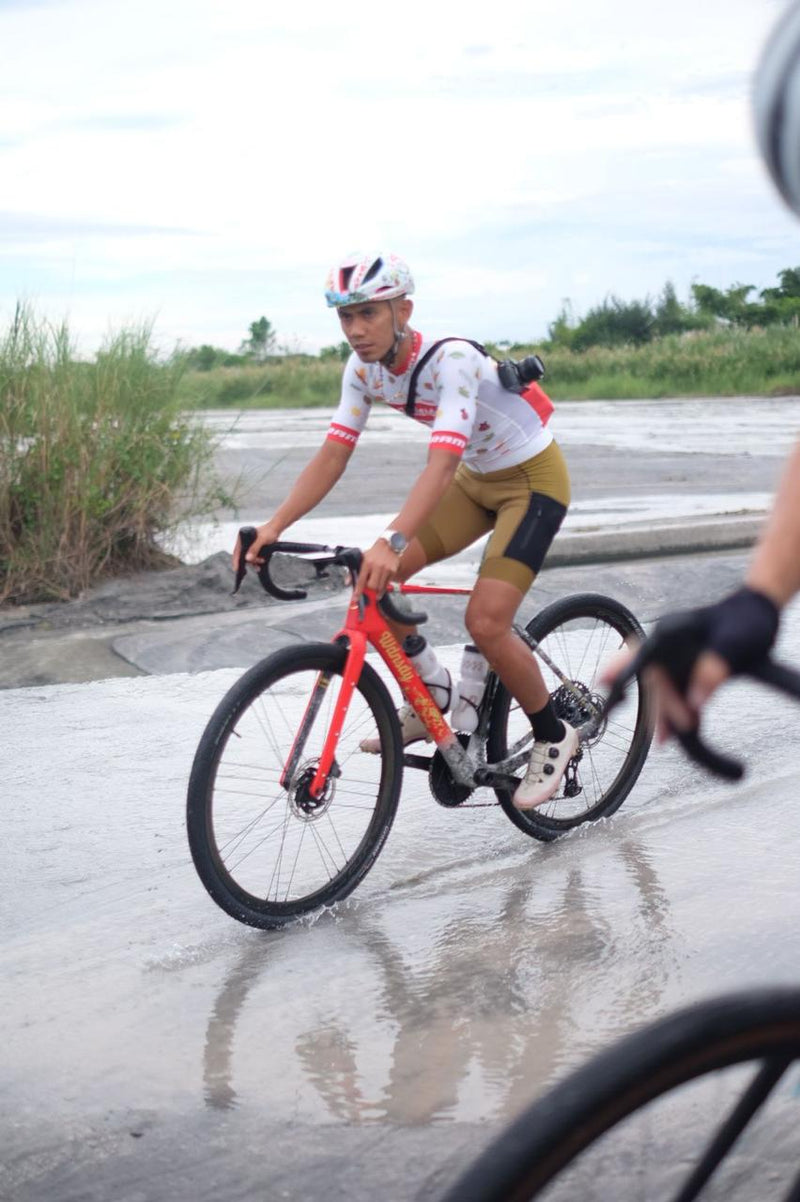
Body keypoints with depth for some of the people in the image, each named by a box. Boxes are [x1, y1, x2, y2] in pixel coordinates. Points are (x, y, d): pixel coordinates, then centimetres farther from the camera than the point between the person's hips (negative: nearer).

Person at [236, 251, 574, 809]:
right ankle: (431, 693, 13)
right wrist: (273, 526, -26)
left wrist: (392, 542, -56)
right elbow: (332, 456, -13)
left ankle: (553, 736, 5)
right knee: (371, 579, -9)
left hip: (533, 478, -7)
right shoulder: (365, 368, -10)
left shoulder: (452, 360, -32)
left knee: (485, 622, -20)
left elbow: (440, 464, -43)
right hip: (476, 477, 7)